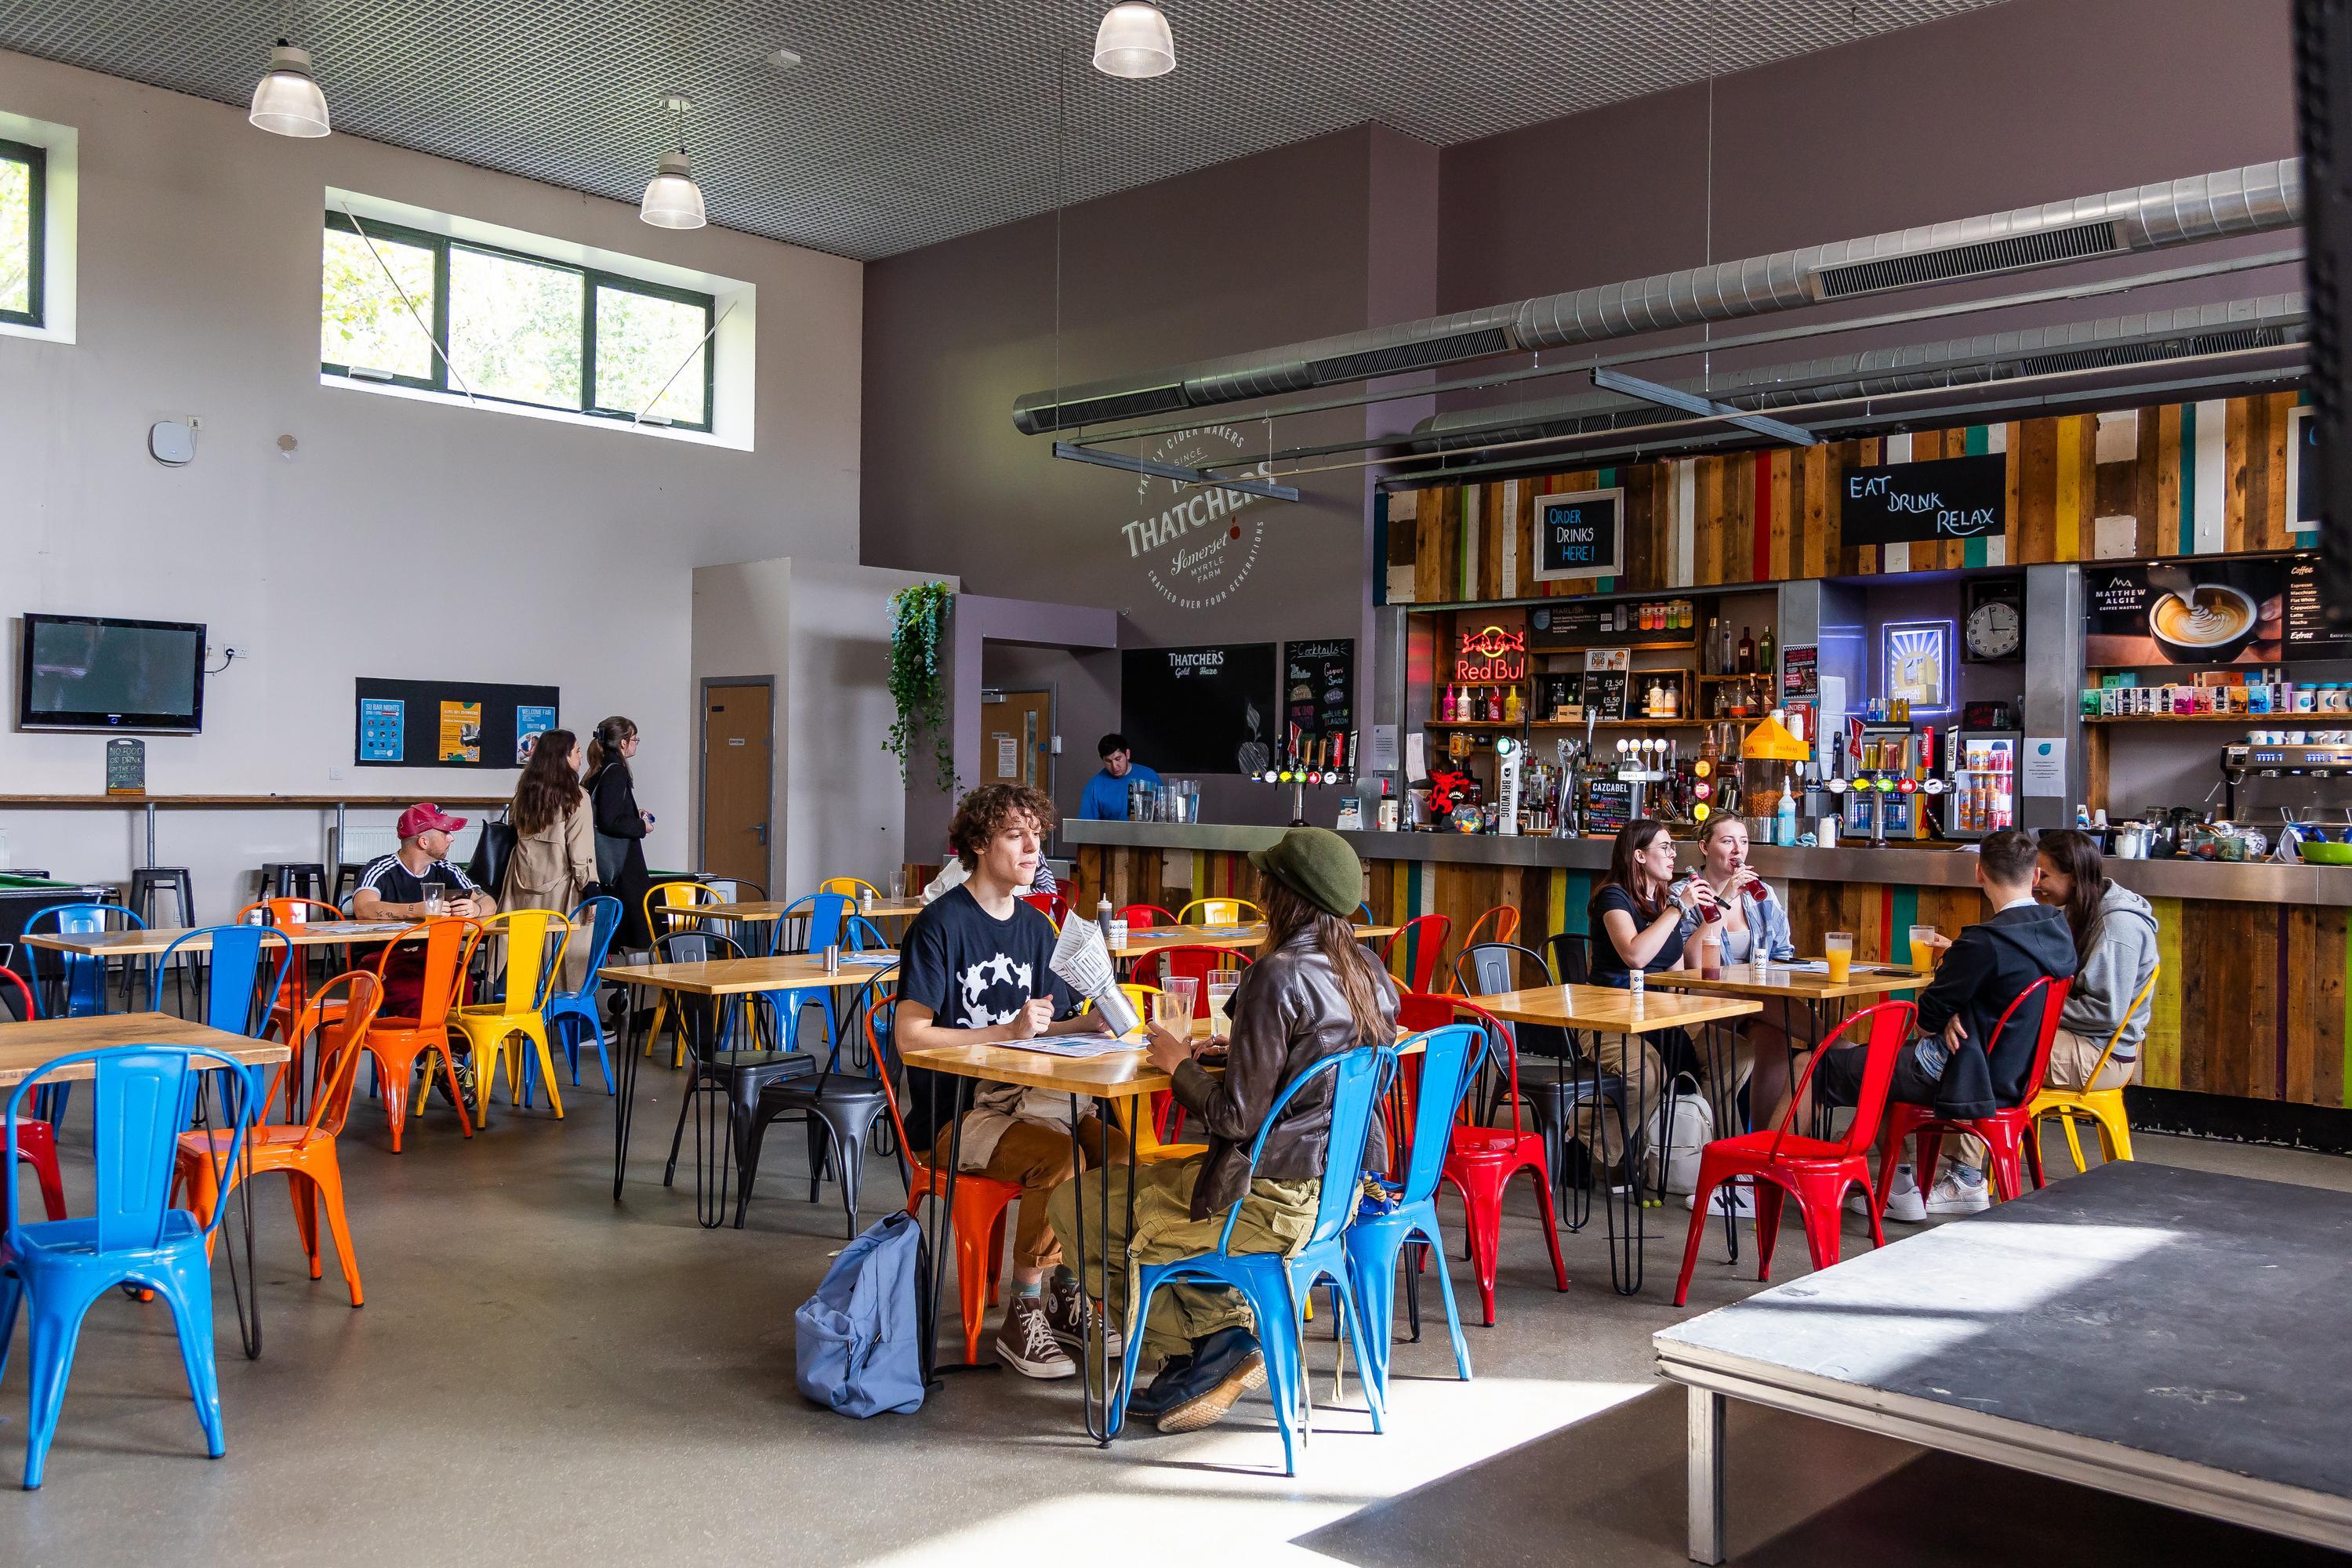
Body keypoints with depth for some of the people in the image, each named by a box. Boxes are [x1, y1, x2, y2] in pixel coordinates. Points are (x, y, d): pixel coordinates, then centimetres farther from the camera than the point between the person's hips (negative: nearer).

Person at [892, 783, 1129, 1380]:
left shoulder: (1036, 927, 13)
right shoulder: (941, 923, -9)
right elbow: (910, 1034, -16)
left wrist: (1093, 1022, -6)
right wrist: (1008, 1031, -21)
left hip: (1023, 1096, 6)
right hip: (953, 1112, -6)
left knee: (1115, 1147, -19)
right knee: (1055, 1156, -30)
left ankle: (1068, 1299, -1)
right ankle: (1023, 1318, -13)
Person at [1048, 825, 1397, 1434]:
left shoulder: (1277, 976, -22)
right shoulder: (1369, 971, 4)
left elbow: (1237, 1116, -21)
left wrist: (1179, 1064, -4)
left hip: (1275, 1201, -9)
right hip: (1344, 1187, 9)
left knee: (1077, 1205, 6)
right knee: (1141, 1179, 27)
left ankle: (1215, 1340, 6)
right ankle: (1233, 1330, 15)